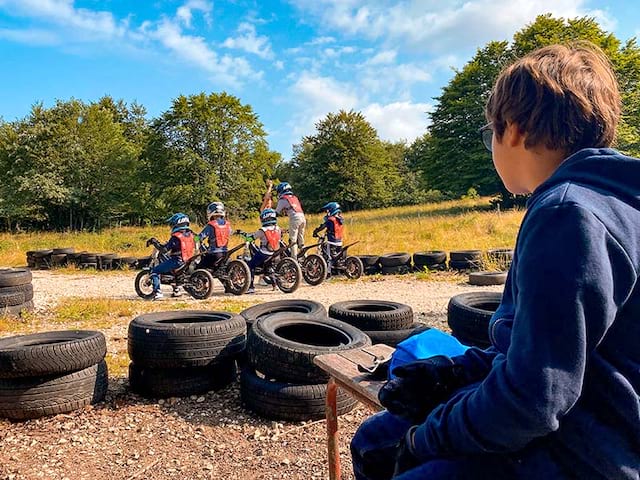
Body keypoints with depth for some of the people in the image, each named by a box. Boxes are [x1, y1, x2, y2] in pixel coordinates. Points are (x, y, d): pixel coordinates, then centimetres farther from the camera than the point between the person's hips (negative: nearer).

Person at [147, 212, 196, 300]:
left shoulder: (176, 237, -15)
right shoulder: (191, 235, 6)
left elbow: (164, 249, -17)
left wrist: (155, 242, -5)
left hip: (177, 261, -8)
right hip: (189, 261, 8)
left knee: (155, 271, 1)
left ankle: (157, 292, -9)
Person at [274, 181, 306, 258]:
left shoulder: (283, 199, 5)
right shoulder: (295, 197, 25)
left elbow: (277, 212, 7)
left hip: (294, 218, -7)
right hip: (303, 217, 7)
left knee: (293, 240, -1)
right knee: (301, 239, 16)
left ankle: (294, 258, -4)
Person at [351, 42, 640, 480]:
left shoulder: (568, 214, -24)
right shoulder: (587, 201, 9)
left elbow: (534, 398, -25)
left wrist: (427, 440, -11)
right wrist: (454, 372, 3)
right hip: (562, 421, 9)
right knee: (372, 444, 11)